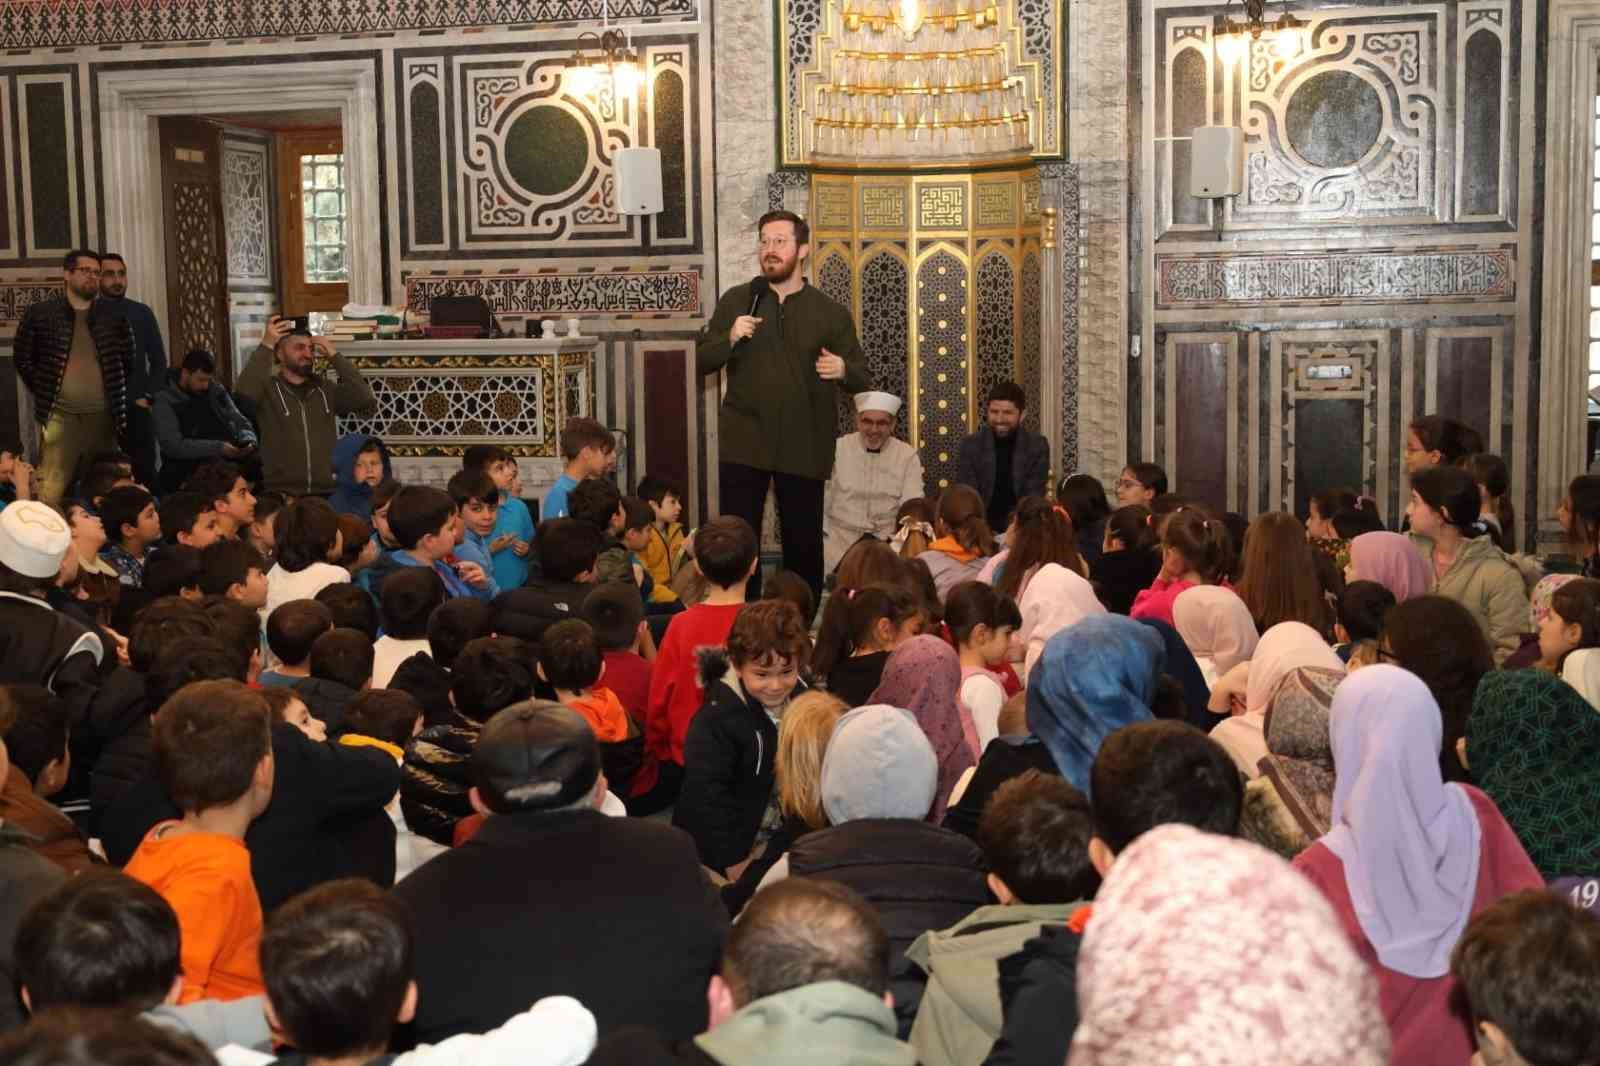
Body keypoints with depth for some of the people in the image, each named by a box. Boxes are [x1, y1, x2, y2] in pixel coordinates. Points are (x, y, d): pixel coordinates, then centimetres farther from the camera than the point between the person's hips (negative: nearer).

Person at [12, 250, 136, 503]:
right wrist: (45, 394, 6)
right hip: (59, 416, -3)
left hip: (104, 416, 3)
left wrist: (115, 393, 12)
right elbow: (22, 359, 8)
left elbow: (129, 359, 17)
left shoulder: (114, 315, 8)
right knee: (50, 493, -8)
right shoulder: (39, 314, 2)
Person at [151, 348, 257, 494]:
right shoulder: (165, 401, -5)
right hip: (186, 475, -5)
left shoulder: (216, 390, 10)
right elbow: (173, 446, -15)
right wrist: (217, 448, -21)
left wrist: (248, 441, -9)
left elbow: (240, 422, 14)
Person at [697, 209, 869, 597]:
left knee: (804, 544, 6)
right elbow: (701, 361, 6)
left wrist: (842, 370, -18)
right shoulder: (736, 300, 6)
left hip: (804, 446, 0)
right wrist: (730, 338, -14)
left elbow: (861, 378, 5)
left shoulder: (831, 313, 5)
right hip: (743, 442, 0)